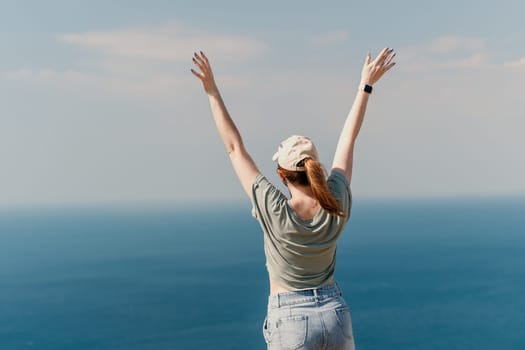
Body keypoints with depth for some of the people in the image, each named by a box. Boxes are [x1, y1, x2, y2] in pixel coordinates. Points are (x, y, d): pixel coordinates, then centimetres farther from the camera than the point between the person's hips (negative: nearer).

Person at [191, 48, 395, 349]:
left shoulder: (274, 211, -18)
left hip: (290, 322, -4)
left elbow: (235, 147, -13)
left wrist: (213, 92, -7)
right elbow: (348, 139, 1)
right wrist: (366, 86, 11)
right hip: (336, 315, 4)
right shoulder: (337, 205, -10)